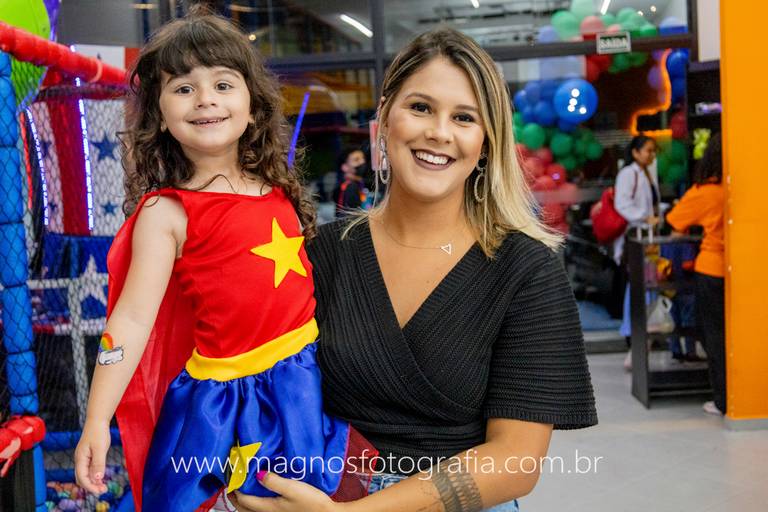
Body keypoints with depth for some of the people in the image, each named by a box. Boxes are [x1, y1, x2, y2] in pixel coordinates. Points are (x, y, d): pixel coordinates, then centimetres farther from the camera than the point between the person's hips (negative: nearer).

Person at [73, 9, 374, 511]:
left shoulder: (278, 190, 5)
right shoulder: (166, 212, -11)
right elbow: (132, 318, -14)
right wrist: (98, 420, -19)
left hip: (307, 379, 5)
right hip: (224, 396, -5)